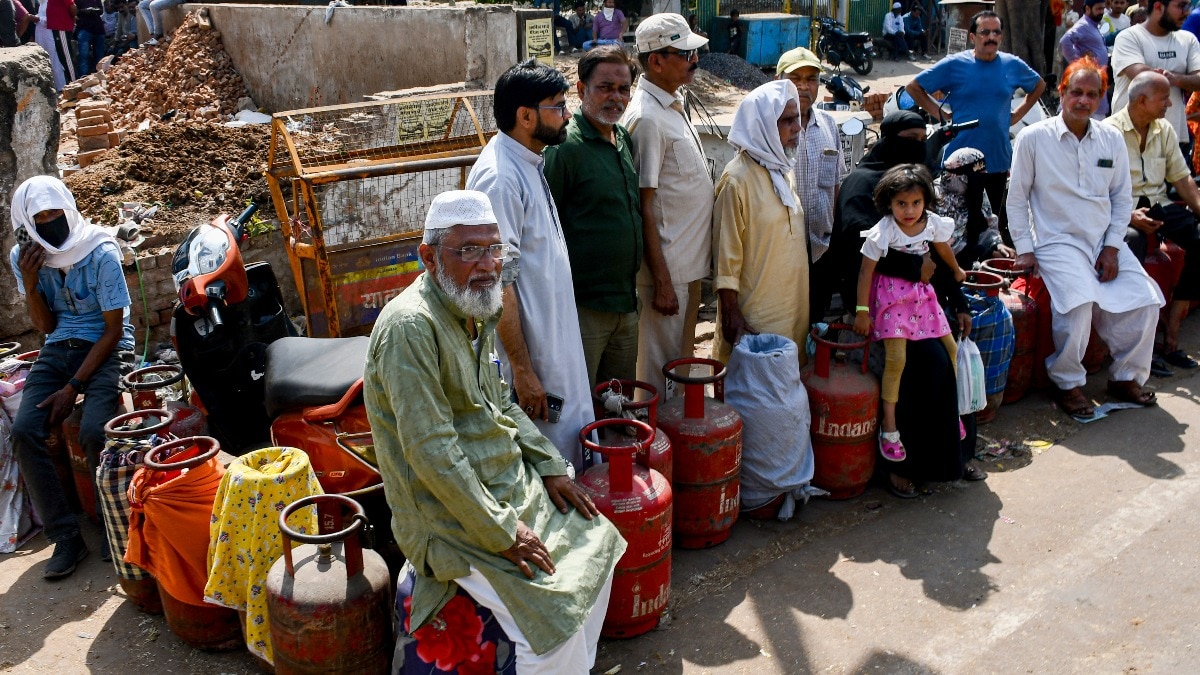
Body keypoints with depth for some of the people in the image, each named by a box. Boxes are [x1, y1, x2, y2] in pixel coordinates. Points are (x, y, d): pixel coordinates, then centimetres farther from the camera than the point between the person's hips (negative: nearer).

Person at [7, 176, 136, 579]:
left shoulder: (101, 254, -15)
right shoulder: (23, 257, -1)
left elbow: (113, 330, -12)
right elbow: (46, 326, 4)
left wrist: (74, 387, -17)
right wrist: (30, 284, -15)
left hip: (106, 348, -4)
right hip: (58, 349, 5)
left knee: (93, 433, -27)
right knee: (23, 432, -18)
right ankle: (65, 537, -10)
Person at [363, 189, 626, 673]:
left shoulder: (476, 314, 7)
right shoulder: (410, 325, -23)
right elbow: (431, 452, -26)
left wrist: (551, 467, 6)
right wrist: (501, 532, -22)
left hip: (511, 484, 10)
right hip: (451, 513, -9)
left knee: (598, 546, 12)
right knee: (556, 615, -18)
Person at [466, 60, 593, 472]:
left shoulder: (530, 164, 10)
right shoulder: (499, 178, -21)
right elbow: (497, 283, -23)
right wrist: (522, 370, -22)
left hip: (554, 342, 10)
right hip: (530, 355, -10)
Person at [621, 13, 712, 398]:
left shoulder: (674, 105, 10)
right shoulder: (646, 118, -18)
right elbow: (643, 209, -20)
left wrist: (691, 270, 17)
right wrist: (662, 282, -20)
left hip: (690, 263, 9)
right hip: (667, 268, -9)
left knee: (683, 362, 20)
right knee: (661, 369, 4)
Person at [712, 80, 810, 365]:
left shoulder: (785, 170, 10)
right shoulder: (738, 178, -15)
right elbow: (726, 252, -15)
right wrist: (731, 313, -16)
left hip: (792, 306, 8)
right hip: (756, 314, -7)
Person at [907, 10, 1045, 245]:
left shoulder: (1012, 65, 3)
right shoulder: (954, 64, -5)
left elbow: (1039, 86, 21)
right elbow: (914, 87, 0)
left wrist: (1018, 114, 8)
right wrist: (940, 115, -5)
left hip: (1000, 158, 2)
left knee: (1008, 220, 9)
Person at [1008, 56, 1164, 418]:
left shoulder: (1112, 139, 8)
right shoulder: (1033, 138, -4)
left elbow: (1122, 197, 11)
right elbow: (1017, 198, 0)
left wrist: (1112, 246, -1)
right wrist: (1024, 249, -6)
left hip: (1105, 242, 5)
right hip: (1057, 240, -5)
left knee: (1144, 301, -11)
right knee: (1078, 300, -29)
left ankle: (1126, 376, 12)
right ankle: (1067, 383, -9)